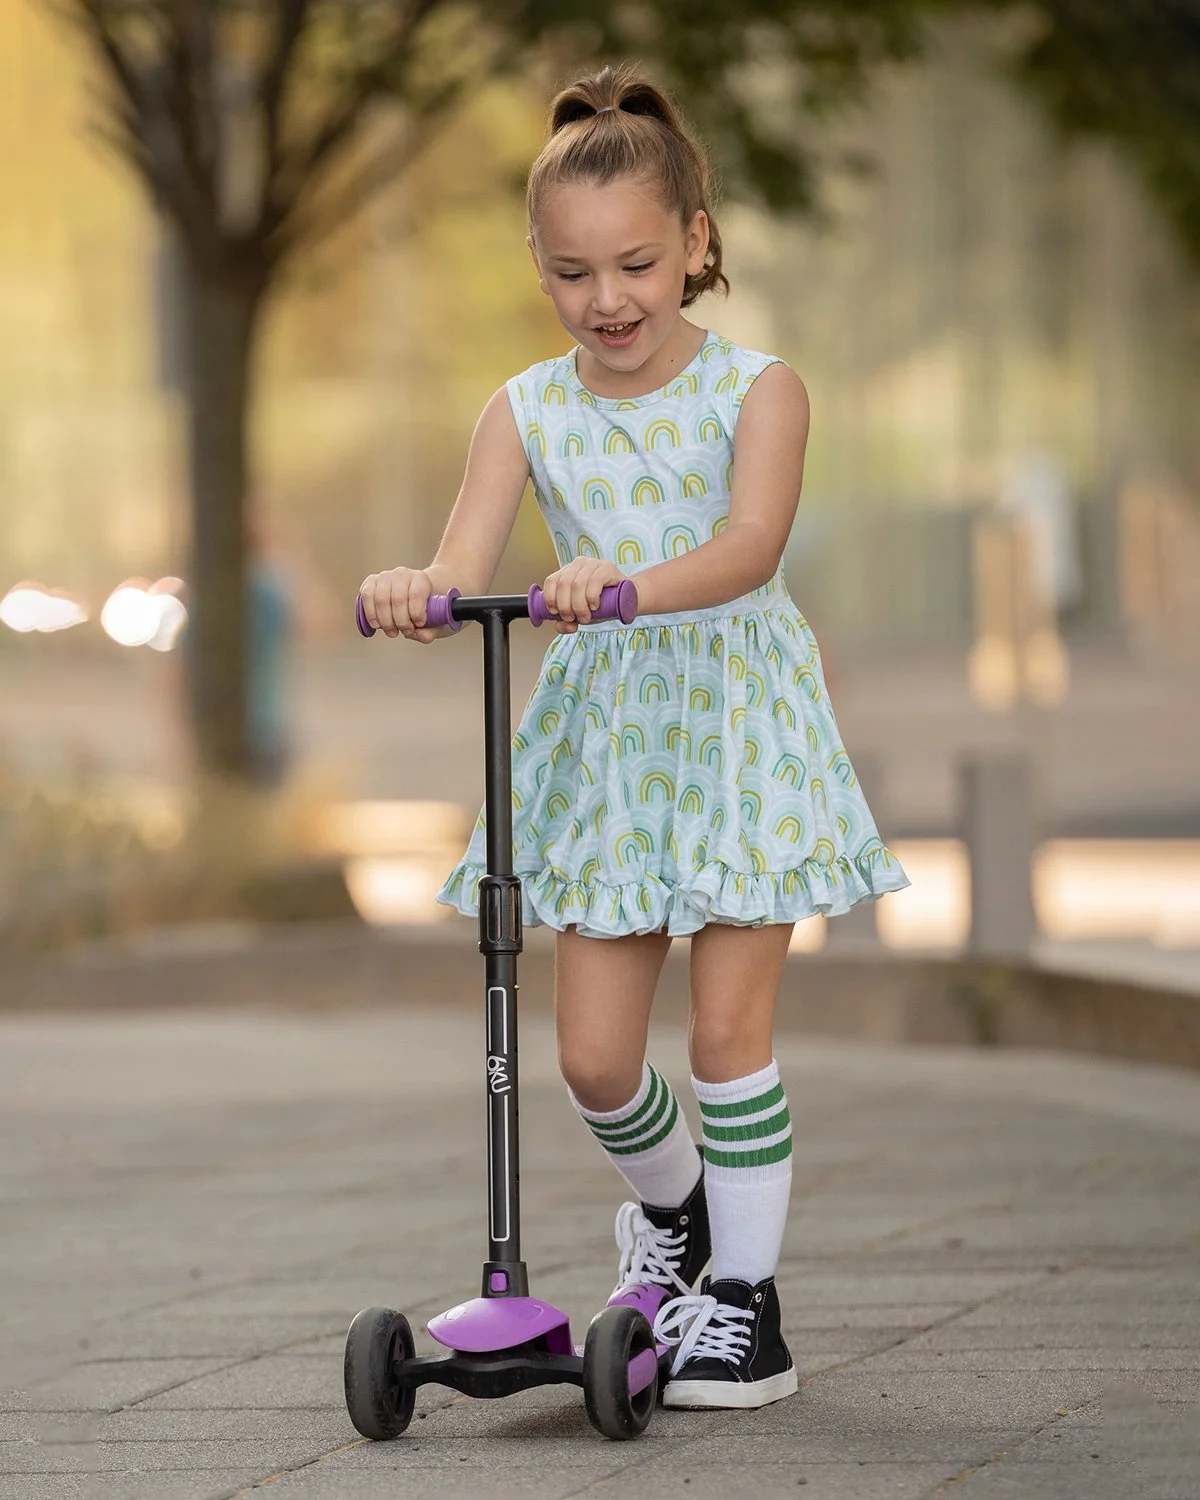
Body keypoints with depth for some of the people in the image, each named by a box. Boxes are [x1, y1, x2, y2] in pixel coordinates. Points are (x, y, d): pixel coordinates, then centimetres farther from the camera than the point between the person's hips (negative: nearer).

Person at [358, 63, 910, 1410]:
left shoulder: (755, 391, -8)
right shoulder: (527, 411, 0)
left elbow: (750, 547, -25)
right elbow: (465, 565, -14)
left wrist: (631, 583, -45)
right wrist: (417, 590, -38)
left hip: (735, 719, -3)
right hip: (604, 729, 3)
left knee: (727, 1025, -4)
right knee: (592, 1049, 3)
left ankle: (744, 1299, 9)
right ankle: (670, 1207, 33)